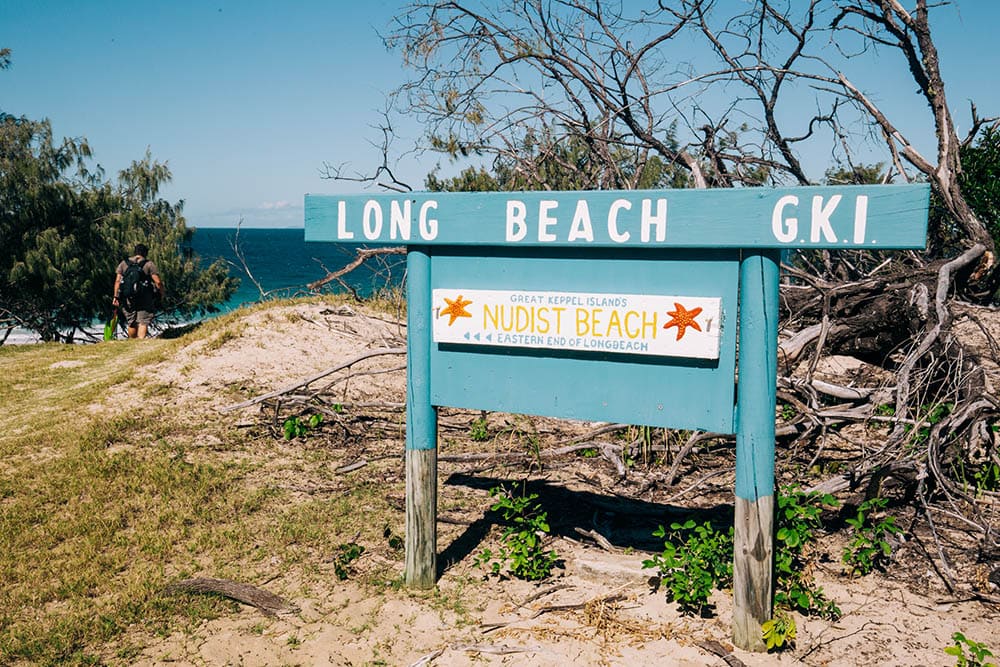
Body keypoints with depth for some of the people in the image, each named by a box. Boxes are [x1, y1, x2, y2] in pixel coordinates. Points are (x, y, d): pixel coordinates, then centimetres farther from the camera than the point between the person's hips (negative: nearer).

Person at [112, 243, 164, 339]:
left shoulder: (124, 263, 9)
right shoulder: (149, 264, -2)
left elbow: (117, 280, 4)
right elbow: (158, 282, -9)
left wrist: (116, 296, 5)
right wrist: (161, 293, 6)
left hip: (128, 299, 3)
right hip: (144, 299, -3)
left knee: (132, 324, 14)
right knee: (143, 323, -4)